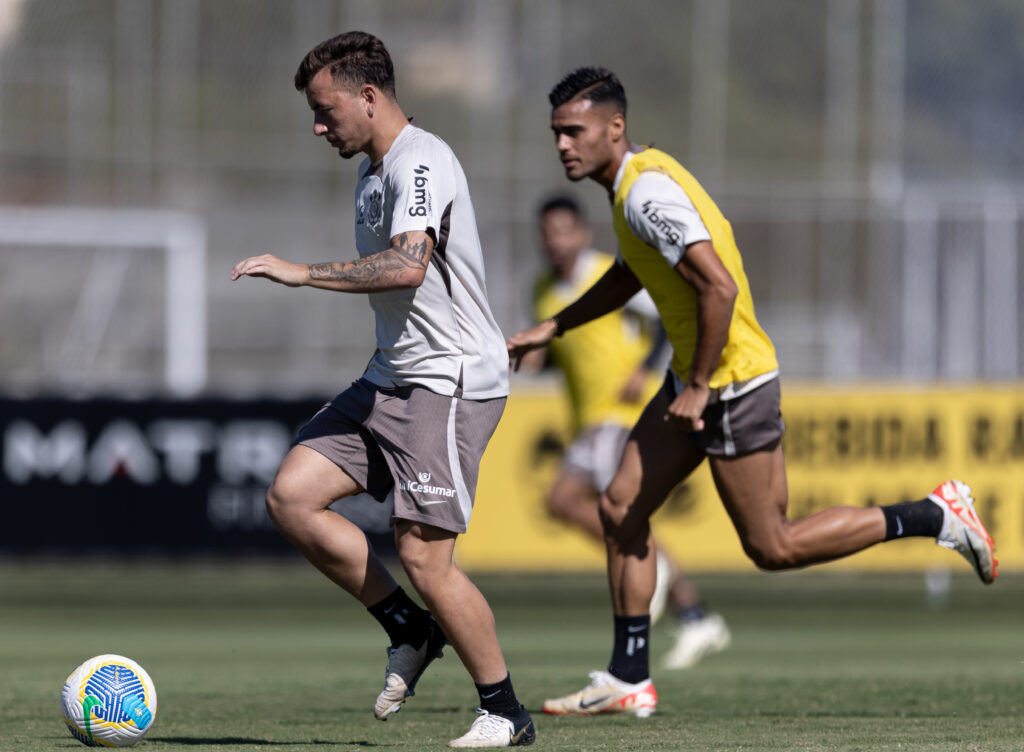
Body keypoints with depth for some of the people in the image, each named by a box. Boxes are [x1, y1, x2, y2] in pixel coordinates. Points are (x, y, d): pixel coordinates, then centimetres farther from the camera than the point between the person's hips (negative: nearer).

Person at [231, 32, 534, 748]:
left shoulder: (422, 163, -15)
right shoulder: (373, 172, 17)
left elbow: (408, 265, -31)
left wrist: (302, 272, -28)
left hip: (450, 381, -10)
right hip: (391, 378, 10)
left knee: (423, 555, -14)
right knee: (291, 498, -3)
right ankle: (411, 631, 9)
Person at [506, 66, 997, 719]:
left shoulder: (647, 192, -22)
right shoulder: (639, 179, 10)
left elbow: (719, 287, -30)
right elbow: (629, 275, 29)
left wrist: (698, 388, -22)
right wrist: (551, 329, 24)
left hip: (734, 381, -10)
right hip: (696, 379, 10)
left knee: (773, 548, -1)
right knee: (622, 509, 7)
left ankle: (935, 516, 8)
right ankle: (628, 681, 12)